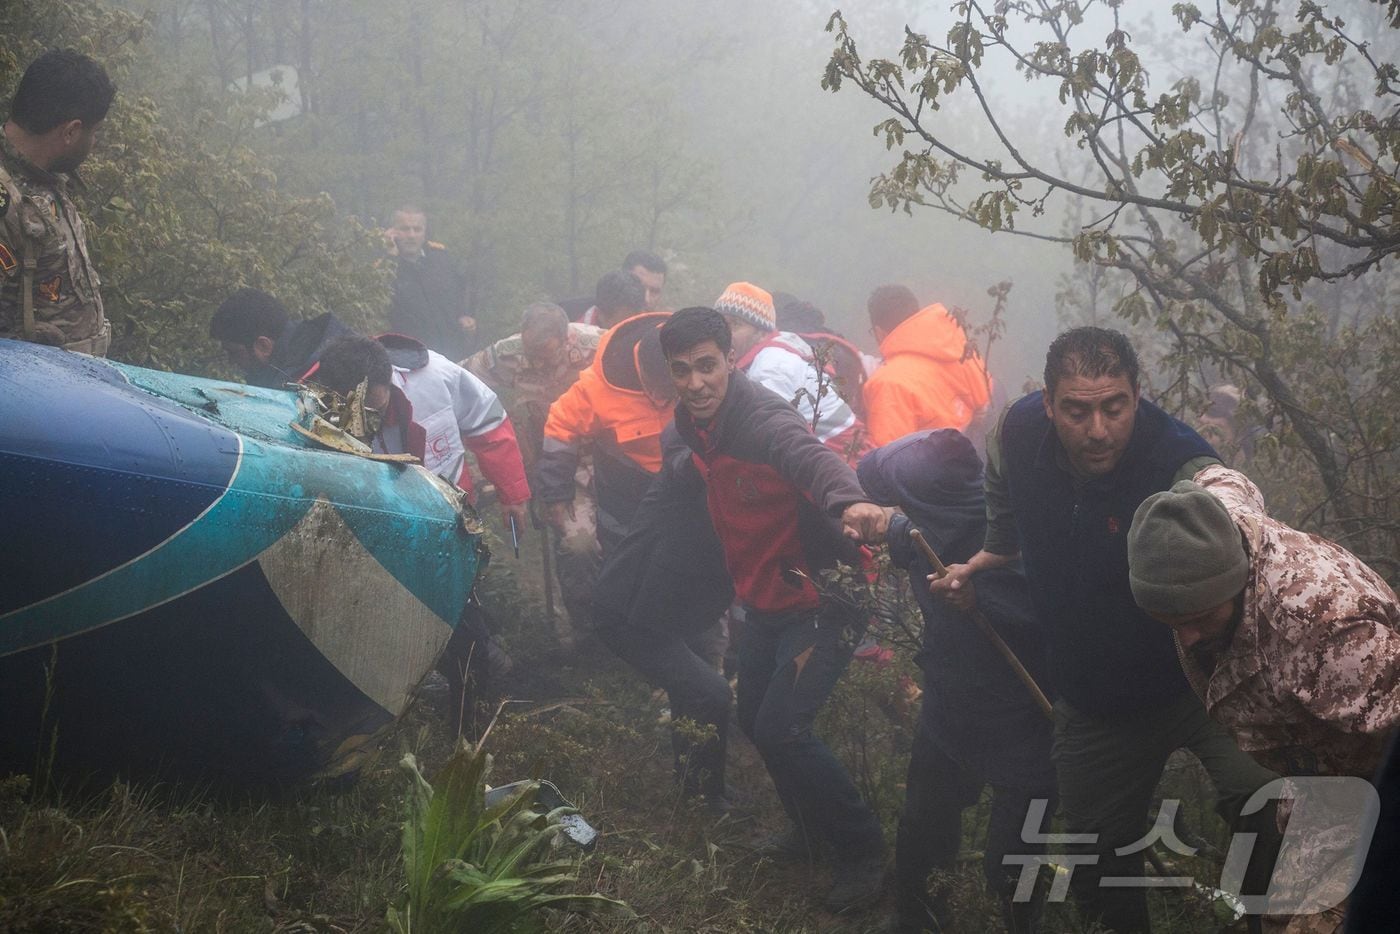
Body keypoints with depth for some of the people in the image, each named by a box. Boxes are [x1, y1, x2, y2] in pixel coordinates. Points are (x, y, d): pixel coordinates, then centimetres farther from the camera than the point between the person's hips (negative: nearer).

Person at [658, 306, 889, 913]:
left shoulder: (764, 419, -26)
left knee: (780, 728, -15)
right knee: (753, 719, 16)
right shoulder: (694, 425, 0)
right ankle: (811, 824, 40)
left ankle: (862, 851, 4)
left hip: (818, 598, -9)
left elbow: (811, 456, -49)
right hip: (765, 600, 9)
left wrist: (849, 501, -69)